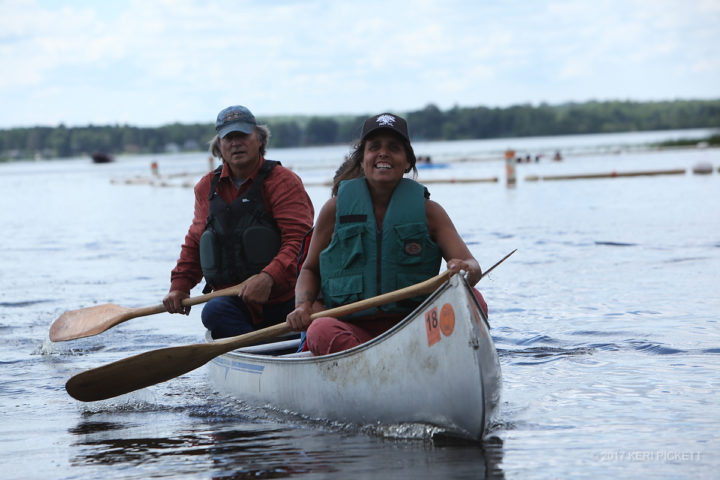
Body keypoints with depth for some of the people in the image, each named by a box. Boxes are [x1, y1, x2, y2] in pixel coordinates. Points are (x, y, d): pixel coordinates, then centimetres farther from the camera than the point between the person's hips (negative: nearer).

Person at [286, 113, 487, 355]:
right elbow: (310, 269, 16)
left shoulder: (428, 211, 7)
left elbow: (473, 267, -2)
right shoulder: (337, 208, 7)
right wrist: (303, 305, -6)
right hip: (352, 330, -1)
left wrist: (465, 270, -27)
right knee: (321, 331, -34)